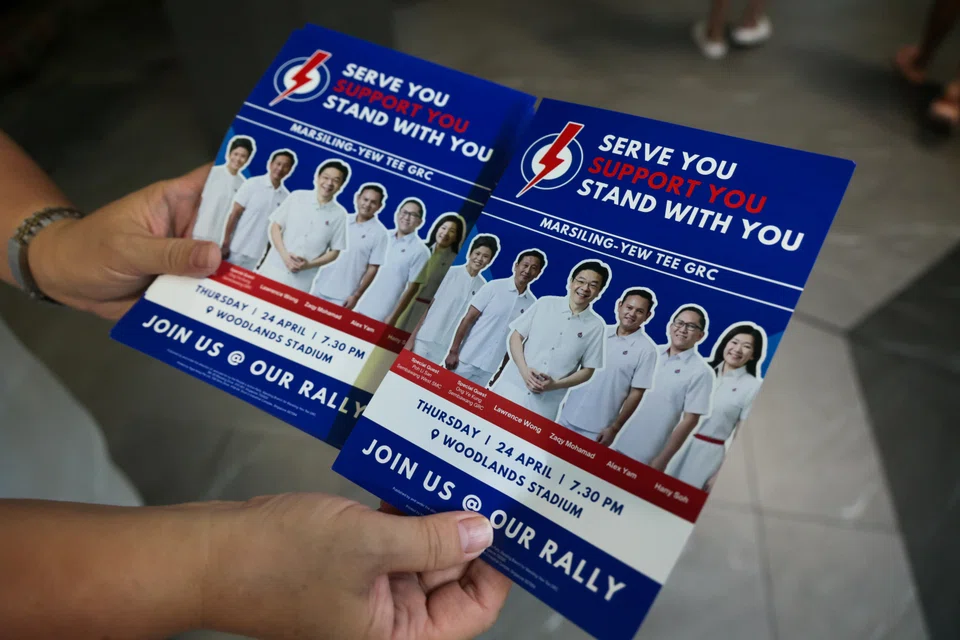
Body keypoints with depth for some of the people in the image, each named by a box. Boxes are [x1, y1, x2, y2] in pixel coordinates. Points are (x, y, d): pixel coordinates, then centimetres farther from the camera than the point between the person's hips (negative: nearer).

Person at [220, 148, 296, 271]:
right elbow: (235, 214, -4)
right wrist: (225, 243, -9)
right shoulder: (252, 184, -4)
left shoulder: (286, 197, 3)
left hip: (256, 255, 2)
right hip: (236, 249, -2)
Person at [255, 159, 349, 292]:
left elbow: (335, 252, 4)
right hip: (273, 270, 1)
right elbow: (275, 227, 3)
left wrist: (309, 265, -12)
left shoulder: (339, 214, 0)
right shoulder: (297, 197, 2)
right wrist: (285, 255, -12)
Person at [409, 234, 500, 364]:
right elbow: (427, 304, -2)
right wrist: (413, 335, -6)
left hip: (449, 346, 2)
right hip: (426, 338, -2)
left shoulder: (483, 287, 3)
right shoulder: (449, 273, -3)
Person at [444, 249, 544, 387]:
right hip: (466, 359, -2)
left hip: (490, 368, 2)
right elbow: (468, 319, -6)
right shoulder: (494, 287, -5)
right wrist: (453, 351, -10)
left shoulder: (532, 304, 2)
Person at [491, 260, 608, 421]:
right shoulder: (545, 303, 2)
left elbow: (587, 370, 3)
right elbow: (516, 336, 3)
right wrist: (524, 370, -12)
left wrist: (556, 384, -12)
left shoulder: (595, 326, 0)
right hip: (511, 387, 1)